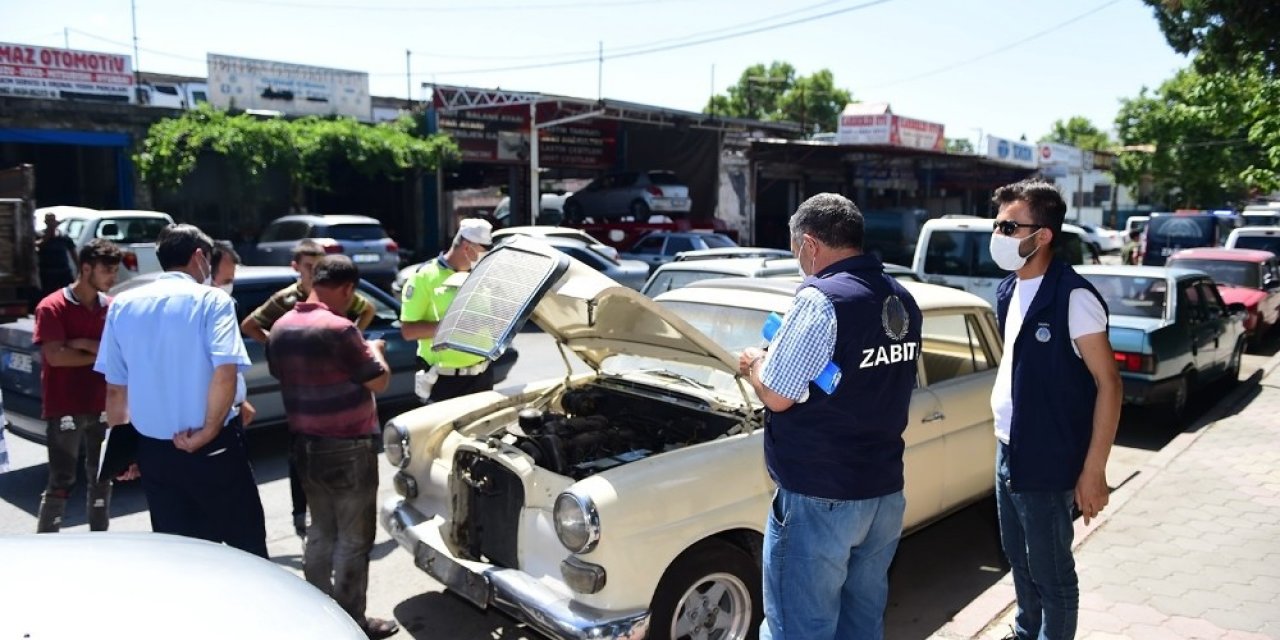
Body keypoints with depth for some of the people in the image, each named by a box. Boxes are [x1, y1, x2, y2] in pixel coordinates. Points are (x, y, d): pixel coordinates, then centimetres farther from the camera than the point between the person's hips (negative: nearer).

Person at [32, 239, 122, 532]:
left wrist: (85, 344, -14)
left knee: (101, 478, 13)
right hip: (65, 410, -5)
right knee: (61, 482, -1)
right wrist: (100, 355, -8)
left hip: (103, 407, 5)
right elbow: (55, 356, -17)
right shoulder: (52, 307, -9)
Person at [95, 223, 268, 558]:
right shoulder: (211, 300, -9)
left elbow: (115, 387, 9)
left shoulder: (123, 305, 6)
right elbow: (225, 371, -23)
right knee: (247, 545, 10)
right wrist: (209, 431, -15)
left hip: (153, 450, 5)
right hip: (213, 448, -5)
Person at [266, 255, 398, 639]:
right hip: (348, 449, -8)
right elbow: (379, 381, -15)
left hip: (305, 446, 8)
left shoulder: (281, 329, 4)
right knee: (353, 538, 4)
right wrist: (375, 351, 6)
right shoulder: (339, 329, -22)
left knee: (320, 532, 19)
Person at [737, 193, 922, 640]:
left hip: (819, 499, -8)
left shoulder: (821, 300, -18)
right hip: (886, 493, 8)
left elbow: (777, 397, -18)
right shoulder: (903, 301, 8)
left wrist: (753, 364, 3)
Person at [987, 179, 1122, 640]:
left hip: (1048, 462, -7)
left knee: (1050, 572, 8)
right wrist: (1004, 434, 14)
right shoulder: (1008, 290, 5)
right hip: (1007, 451, 8)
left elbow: (1108, 384, -16)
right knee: (1019, 559, 21)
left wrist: (1093, 470, -16)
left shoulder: (1073, 297, -18)